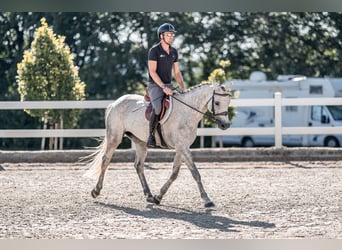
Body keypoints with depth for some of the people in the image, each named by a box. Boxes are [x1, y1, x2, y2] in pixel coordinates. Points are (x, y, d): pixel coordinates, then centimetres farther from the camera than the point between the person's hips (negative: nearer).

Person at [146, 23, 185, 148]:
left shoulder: (174, 52, 12)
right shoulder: (154, 50, -9)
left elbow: (177, 72, 15)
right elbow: (152, 72, -15)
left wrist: (182, 88, 0)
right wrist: (163, 87, -22)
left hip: (168, 86, 7)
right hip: (155, 85, -7)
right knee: (158, 108, -31)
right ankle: (151, 136, -25)